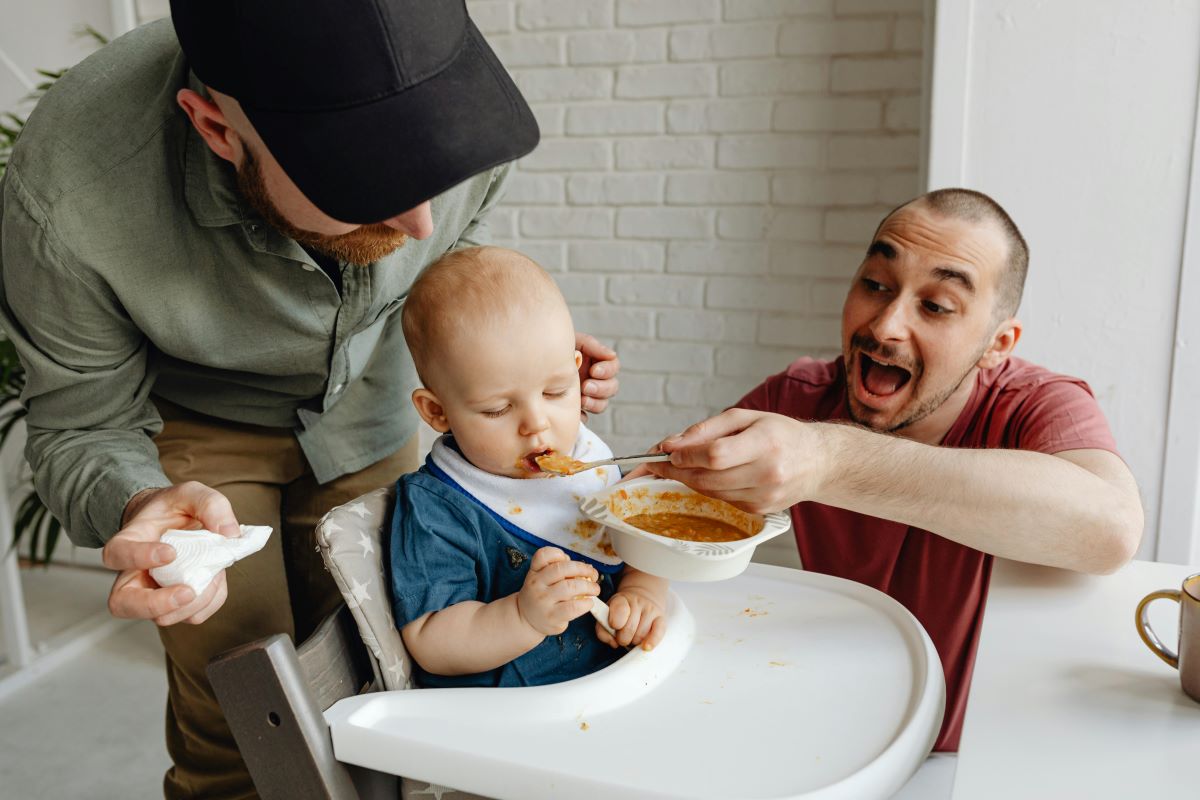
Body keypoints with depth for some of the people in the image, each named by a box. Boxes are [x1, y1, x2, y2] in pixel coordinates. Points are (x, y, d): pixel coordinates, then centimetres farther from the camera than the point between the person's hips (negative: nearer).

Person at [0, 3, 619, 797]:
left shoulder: (454, 99, -27)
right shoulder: (64, 197, -36)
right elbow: (83, 431, -18)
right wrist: (141, 508, -39)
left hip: (366, 409, 3)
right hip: (197, 423, -2)